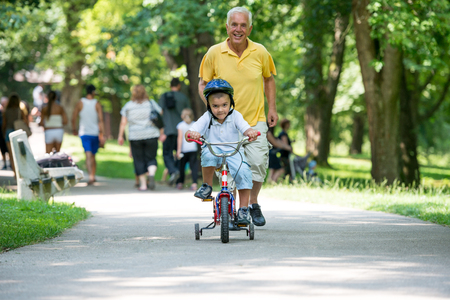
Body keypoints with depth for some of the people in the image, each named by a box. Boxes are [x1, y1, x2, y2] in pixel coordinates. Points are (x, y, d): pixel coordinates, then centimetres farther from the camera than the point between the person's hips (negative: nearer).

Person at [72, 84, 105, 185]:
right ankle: (93, 175, 24)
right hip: (95, 133, 1)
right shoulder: (97, 104, -4)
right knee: (93, 155, 17)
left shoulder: (80, 103, -2)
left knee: (88, 155, -10)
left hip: (84, 133, -1)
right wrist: (101, 134, -7)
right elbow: (101, 120, -9)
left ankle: (91, 176, -26)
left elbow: (73, 118, 1)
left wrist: (74, 129, 17)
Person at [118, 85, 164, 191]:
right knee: (151, 158, 7)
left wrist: (120, 136, 10)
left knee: (139, 160, 7)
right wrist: (161, 133, 9)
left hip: (135, 136, 0)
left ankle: (143, 184, 5)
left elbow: (123, 122, 3)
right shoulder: (151, 103, 4)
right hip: (151, 135, 0)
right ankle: (152, 174, -22)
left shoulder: (128, 106, 3)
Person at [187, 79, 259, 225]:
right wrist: (191, 134, -44)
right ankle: (207, 186, -16)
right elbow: (190, 132, -19)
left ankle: (243, 209, -16)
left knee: (243, 171, -28)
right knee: (208, 152, -37)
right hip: (213, 153, -1)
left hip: (233, 152, 1)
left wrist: (251, 132, -47)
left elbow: (245, 128, -22)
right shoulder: (206, 118, -9)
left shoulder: (235, 116, -8)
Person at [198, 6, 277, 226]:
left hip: (255, 120, 1)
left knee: (258, 161, -12)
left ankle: (253, 204, 12)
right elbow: (203, 84, 5)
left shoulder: (260, 52, -3)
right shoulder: (214, 53, -7)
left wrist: (272, 108, 9)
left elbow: (268, 79, 14)